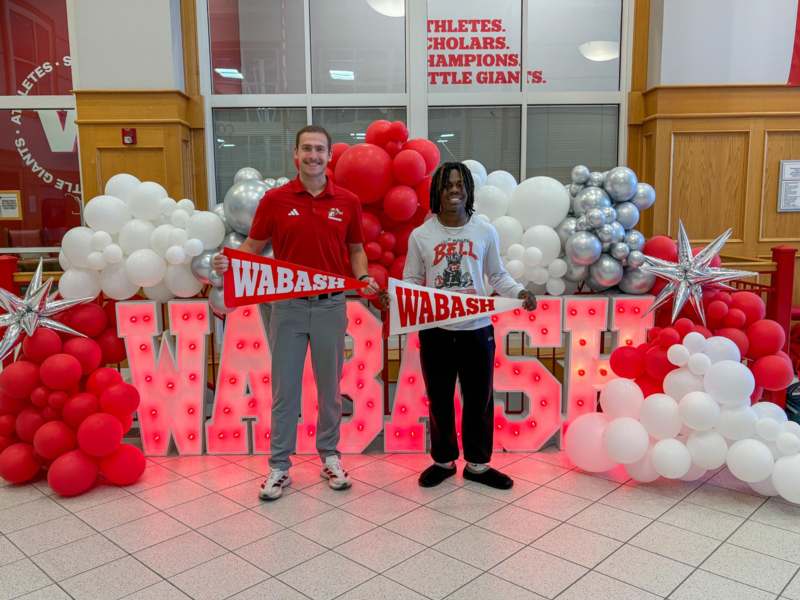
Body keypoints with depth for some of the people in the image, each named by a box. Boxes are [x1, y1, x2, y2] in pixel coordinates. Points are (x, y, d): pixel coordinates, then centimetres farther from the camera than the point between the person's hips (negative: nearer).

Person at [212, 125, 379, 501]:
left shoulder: (347, 202, 2)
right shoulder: (275, 199, -1)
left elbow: (356, 249, 11)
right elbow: (254, 246, 4)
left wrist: (363, 278, -8)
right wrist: (229, 262, -16)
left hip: (331, 306, 1)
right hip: (288, 306, -1)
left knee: (329, 386, 12)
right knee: (284, 388, 6)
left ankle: (329, 455, 28)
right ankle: (279, 465, 17)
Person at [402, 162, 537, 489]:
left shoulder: (485, 232, 1)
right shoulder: (420, 235, -2)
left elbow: (497, 276, 7)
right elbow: (411, 281, 2)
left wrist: (519, 291, -11)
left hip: (477, 329, 1)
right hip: (435, 331, 0)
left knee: (479, 400, 11)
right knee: (439, 400, 13)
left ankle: (478, 464, 29)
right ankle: (443, 461, 32)